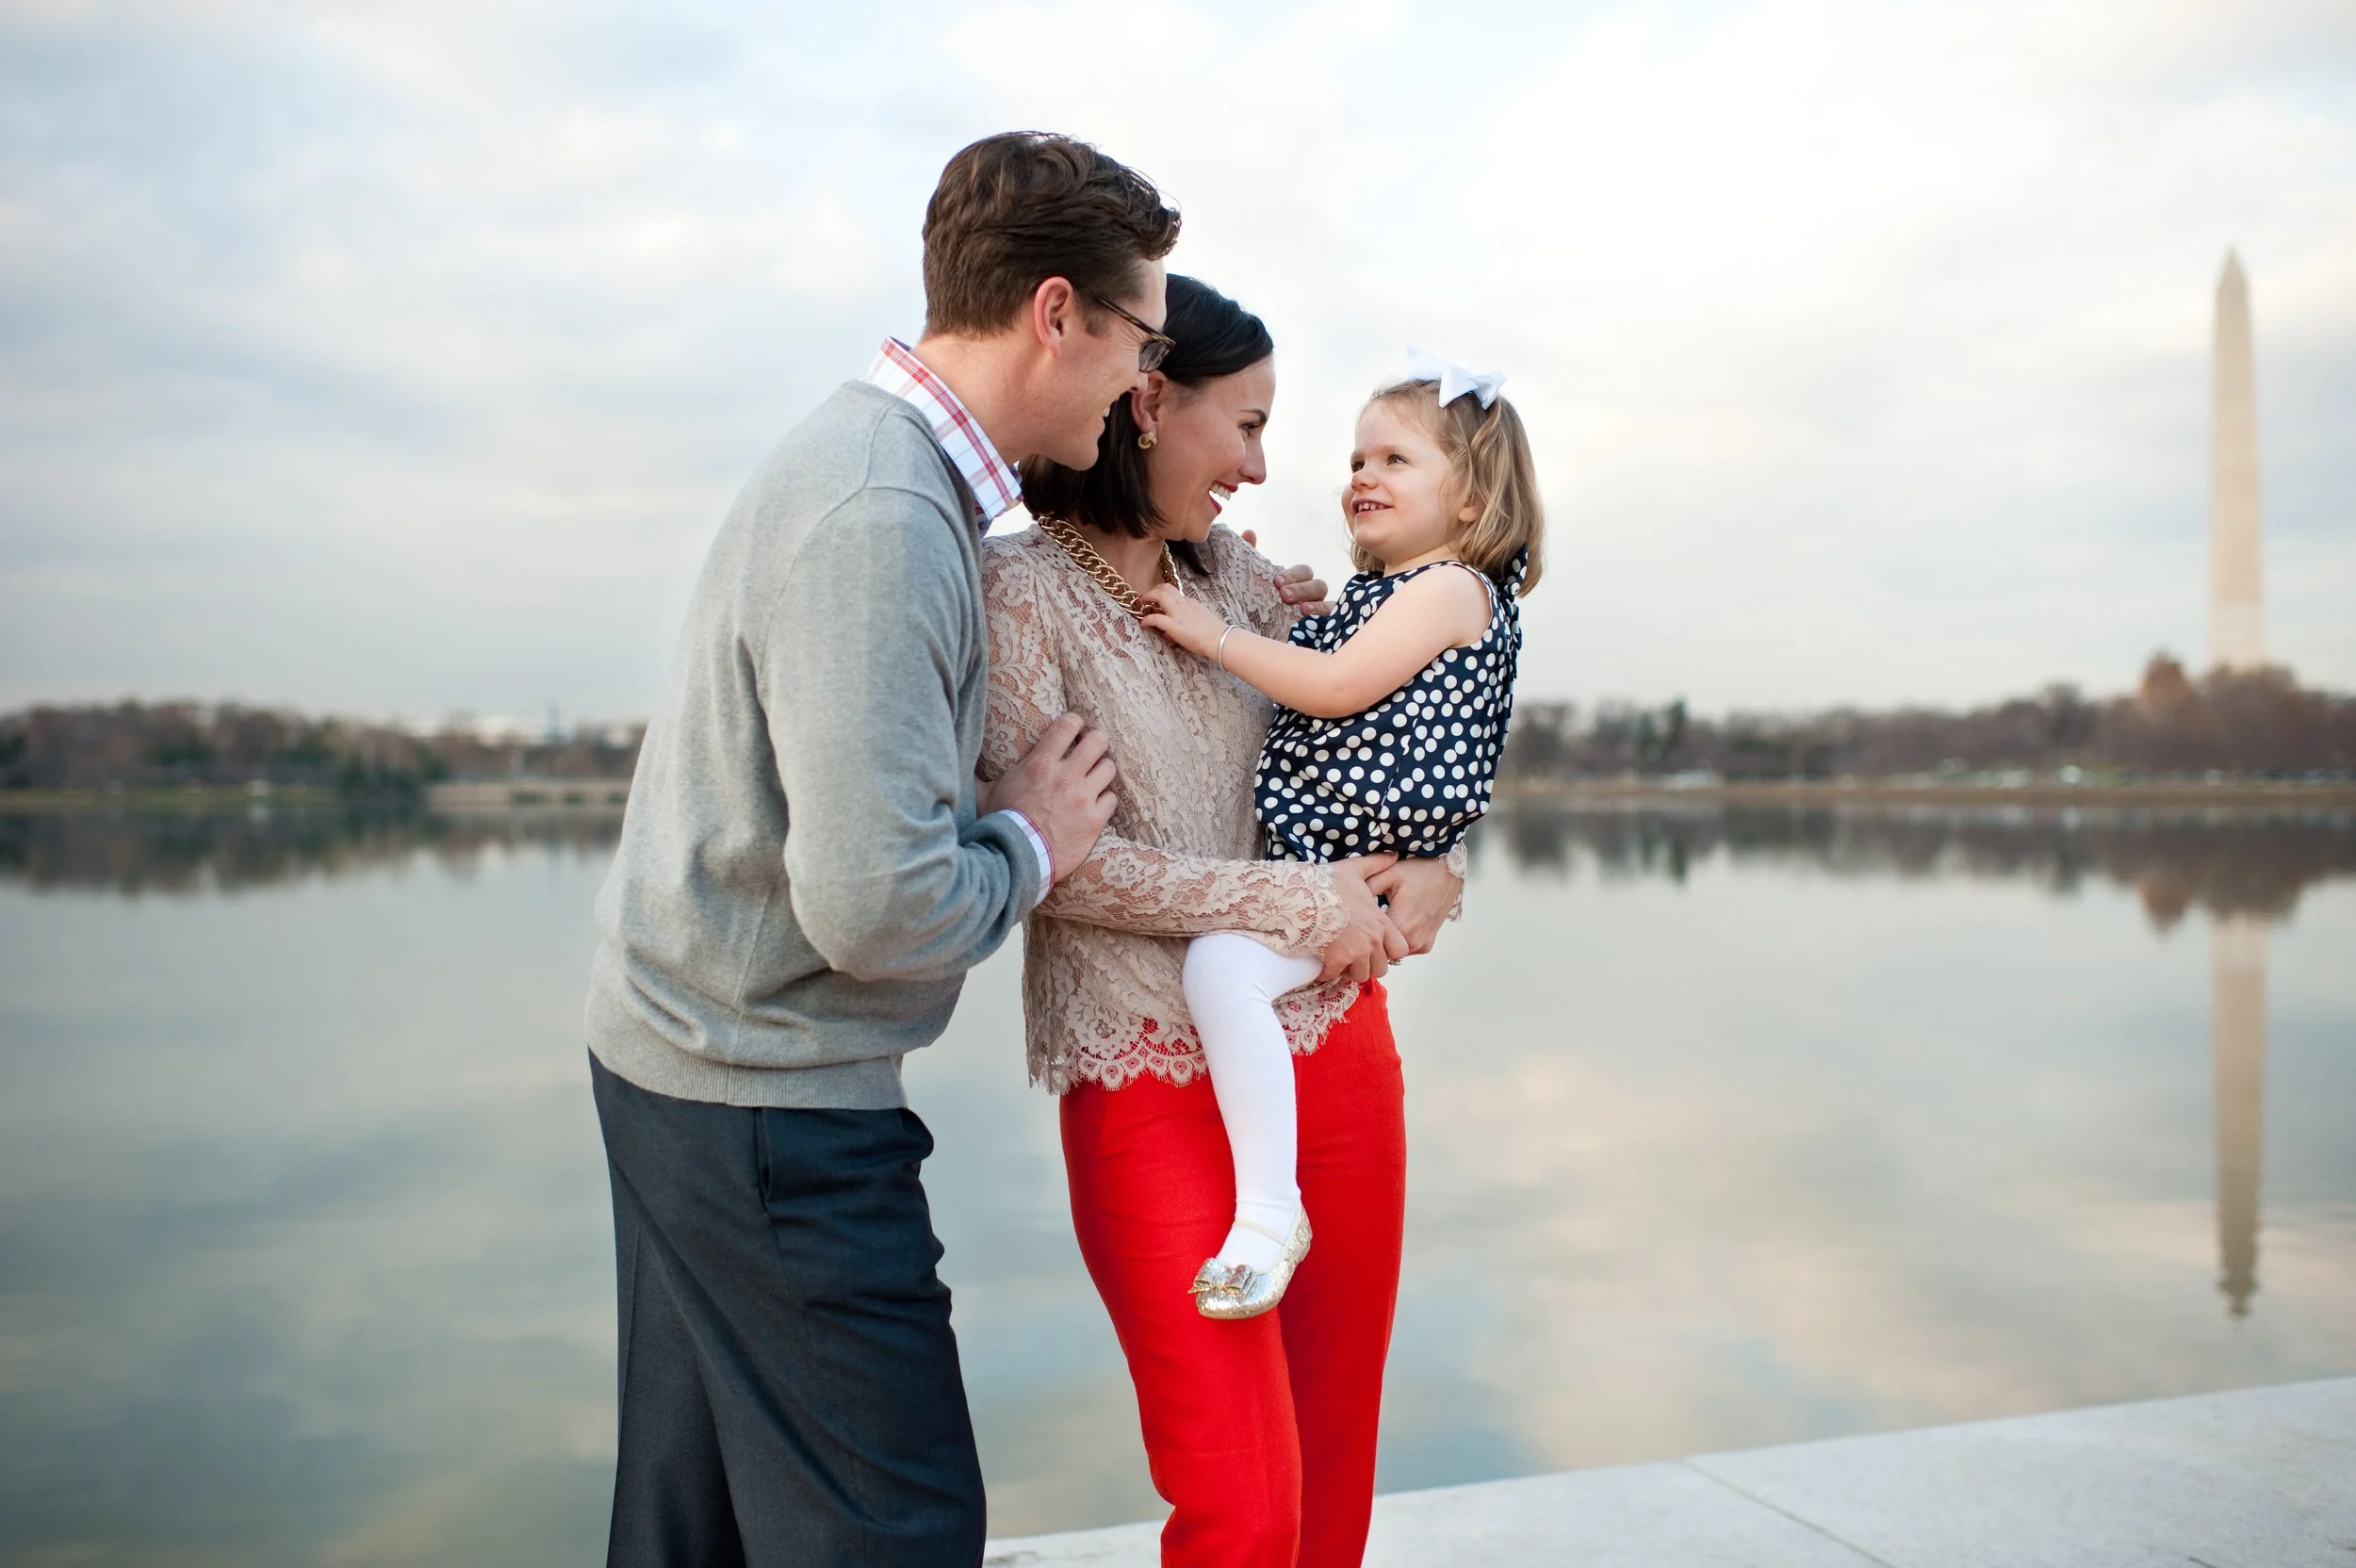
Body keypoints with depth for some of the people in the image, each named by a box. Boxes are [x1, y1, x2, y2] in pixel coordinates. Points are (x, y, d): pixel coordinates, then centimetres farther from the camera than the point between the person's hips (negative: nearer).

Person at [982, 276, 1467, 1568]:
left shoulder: (1232, 572, 8)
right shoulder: (1020, 589, -10)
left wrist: (1430, 871, -2)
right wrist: (1299, 901, -16)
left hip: (1334, 1047, 6)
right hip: (1157, 1086, -6)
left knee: (1336, 1459, 16)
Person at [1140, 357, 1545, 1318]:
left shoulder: (1454, 587, -8)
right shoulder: (1372, 592, 21)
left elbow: (1334, 689, -17)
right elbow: (1302, 683, 29)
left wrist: (1218, 634, -12)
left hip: (1361, 870, -11)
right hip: (1307, 856, 11)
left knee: (1221, 964, -30)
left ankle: (1268, 1212, -25)